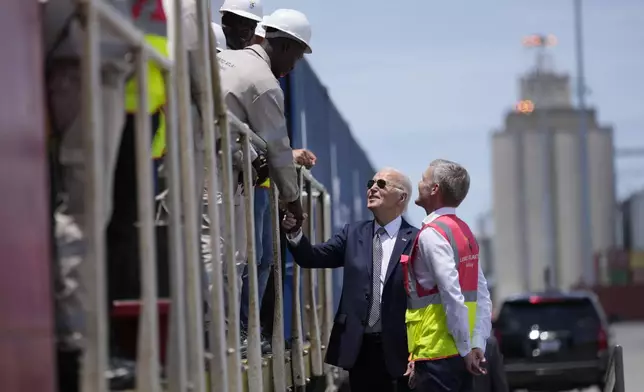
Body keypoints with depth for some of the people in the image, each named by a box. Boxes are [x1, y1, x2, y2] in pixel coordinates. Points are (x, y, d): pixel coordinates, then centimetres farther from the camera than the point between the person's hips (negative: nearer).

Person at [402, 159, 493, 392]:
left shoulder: (431, 234, -13)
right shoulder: (464, 231, 14)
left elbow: (452, 296, -20)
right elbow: (482, 295, 9)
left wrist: (465, 349, -15)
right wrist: (478, 345, 4)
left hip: (436, 354, -9)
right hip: (459, 352, 9)